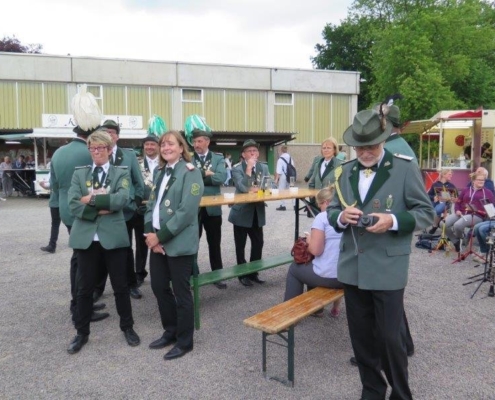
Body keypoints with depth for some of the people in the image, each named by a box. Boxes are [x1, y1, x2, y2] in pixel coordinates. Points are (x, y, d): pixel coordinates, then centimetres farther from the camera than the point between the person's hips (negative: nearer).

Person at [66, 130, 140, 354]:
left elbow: (122, 199, -16)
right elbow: (73, 205, -6)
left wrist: (92, 199, -14)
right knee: (84, 287, 11)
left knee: (120, 285, 10)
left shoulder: (121, 173, 3)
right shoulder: (79, 173, 8)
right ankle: (82, 332, 28)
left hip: (113, 237, -2)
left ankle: (127, 327, 28)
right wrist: (100, 210, -16)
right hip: (86, 237, 2)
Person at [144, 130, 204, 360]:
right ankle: (171, 331, 35)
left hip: (179, 243, -7)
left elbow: (186, 211, -18)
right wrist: (150, 232, -5)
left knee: (181, 292, 4)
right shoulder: (160, 172, 14)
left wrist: (161, 236, -17)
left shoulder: (190, 173, -10)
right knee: (158, 287, 14)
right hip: (157, 241, 7)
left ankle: (185, 341, 22)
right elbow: (151, 204, 11)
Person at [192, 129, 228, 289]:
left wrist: (198, 176, -15)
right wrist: (206, 173, -24)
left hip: (212, 207, 1)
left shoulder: (218, 159, 2)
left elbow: (221, 178, -15)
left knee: (214, 243, 12)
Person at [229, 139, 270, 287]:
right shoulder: (237, 168, -9)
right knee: (240, 245, 6)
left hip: (257, 212, 4)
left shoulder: (264, 167, 7)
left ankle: (253, 273, 25)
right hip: (241, 212, -4)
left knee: (258, 243, 10)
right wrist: (248, 168, -23)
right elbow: (243, 188, -23)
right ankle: (243, 274, 21)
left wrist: (256, 189, -18)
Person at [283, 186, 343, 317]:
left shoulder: (322, 217, -11)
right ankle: (336, 307, 40)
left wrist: (309, 240, 4)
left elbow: (316, 250, -17)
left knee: (294, 268, 21)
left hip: (328, 276, -6)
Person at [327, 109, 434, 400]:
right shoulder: (345, 172, 7)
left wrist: (394, 221, -22)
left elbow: (426, 212, -4)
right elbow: (331, 211, 13)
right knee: (361, 336, 15)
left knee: (391, 337, 5)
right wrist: (341, 217, -11)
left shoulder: (406, 168, -5)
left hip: (388, 270, -4)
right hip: (353, 268, 5)